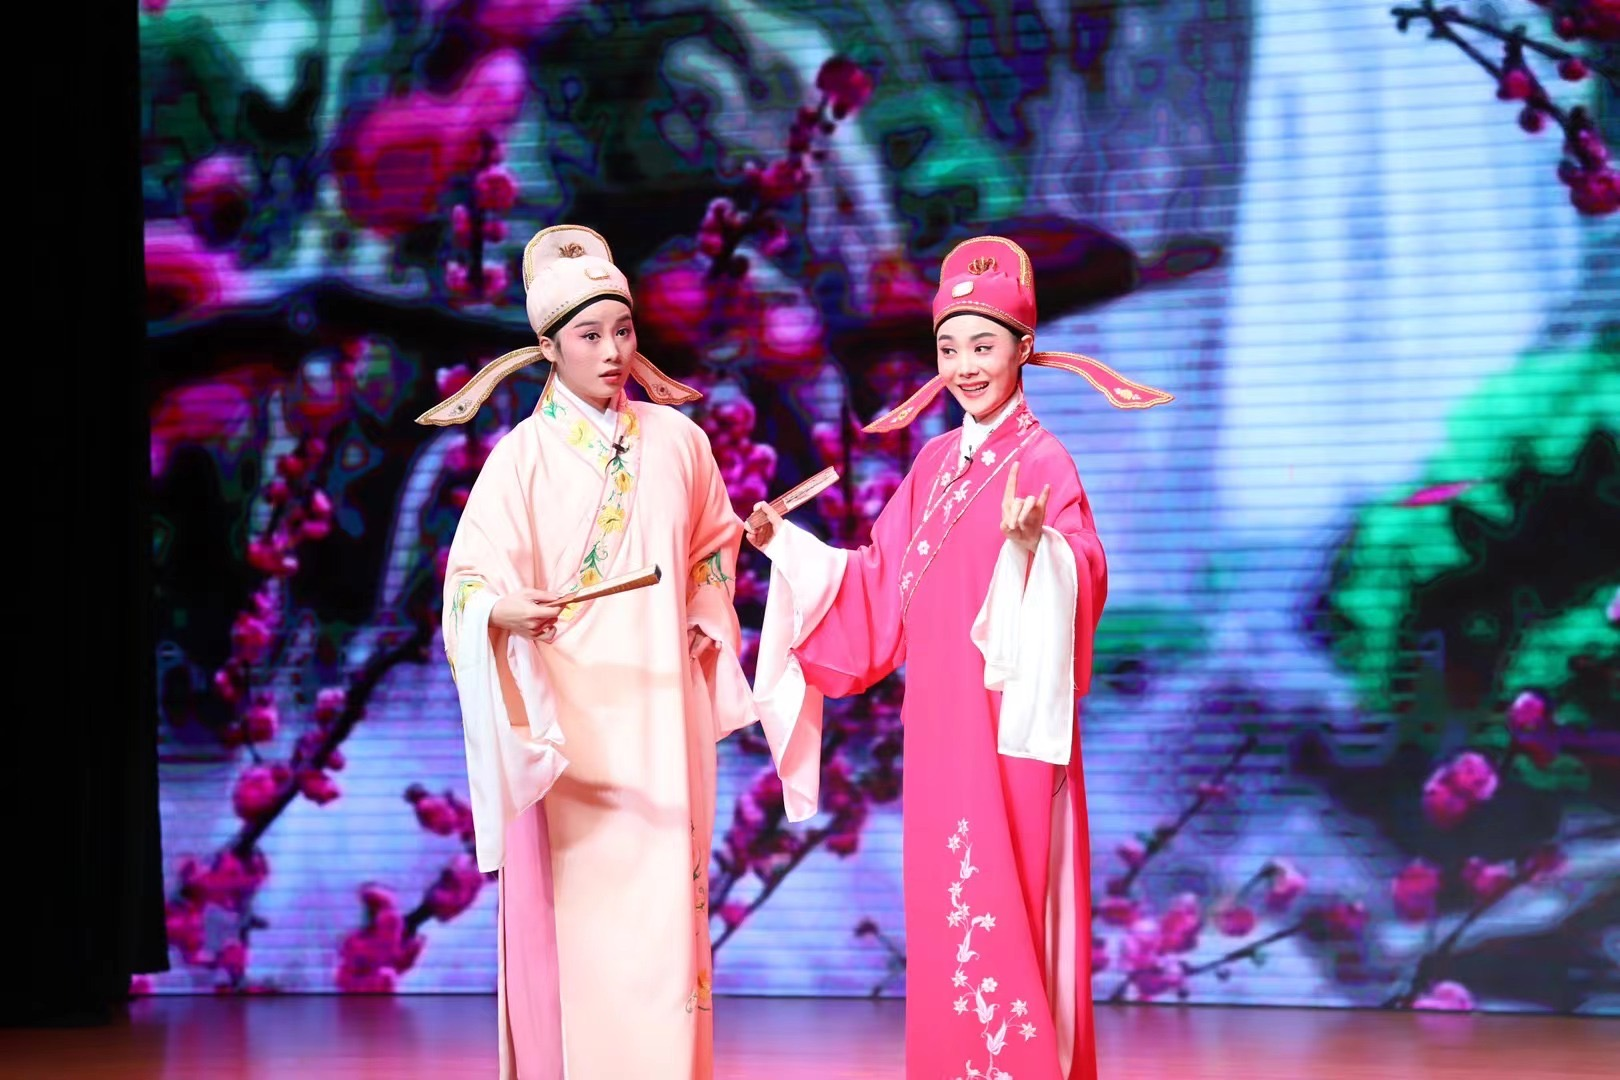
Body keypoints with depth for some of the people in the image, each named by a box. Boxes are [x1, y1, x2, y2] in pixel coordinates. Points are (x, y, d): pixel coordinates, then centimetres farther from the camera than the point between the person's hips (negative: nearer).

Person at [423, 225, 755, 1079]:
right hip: (569, 715, -3)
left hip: (663, 711, 3)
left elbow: (712, 547, 22)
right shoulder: (523, 457, -4)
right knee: (578, 904, -6)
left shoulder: (676, 440, 7)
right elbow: (470, 581, -10)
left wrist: (708, 623, 8)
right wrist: (506, 611, -30)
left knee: (665, 897, 3)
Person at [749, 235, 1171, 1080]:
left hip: (1008, 723, -7)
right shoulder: (934, 463, 12)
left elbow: (1083, 576, -23)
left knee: (1000, 916, -6)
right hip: (938, 723, 7)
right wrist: (789, 547, 14)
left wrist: (1033, 544, -41)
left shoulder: (1042, 460, -9)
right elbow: (880, 588, 17)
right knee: (944, 915, 10)